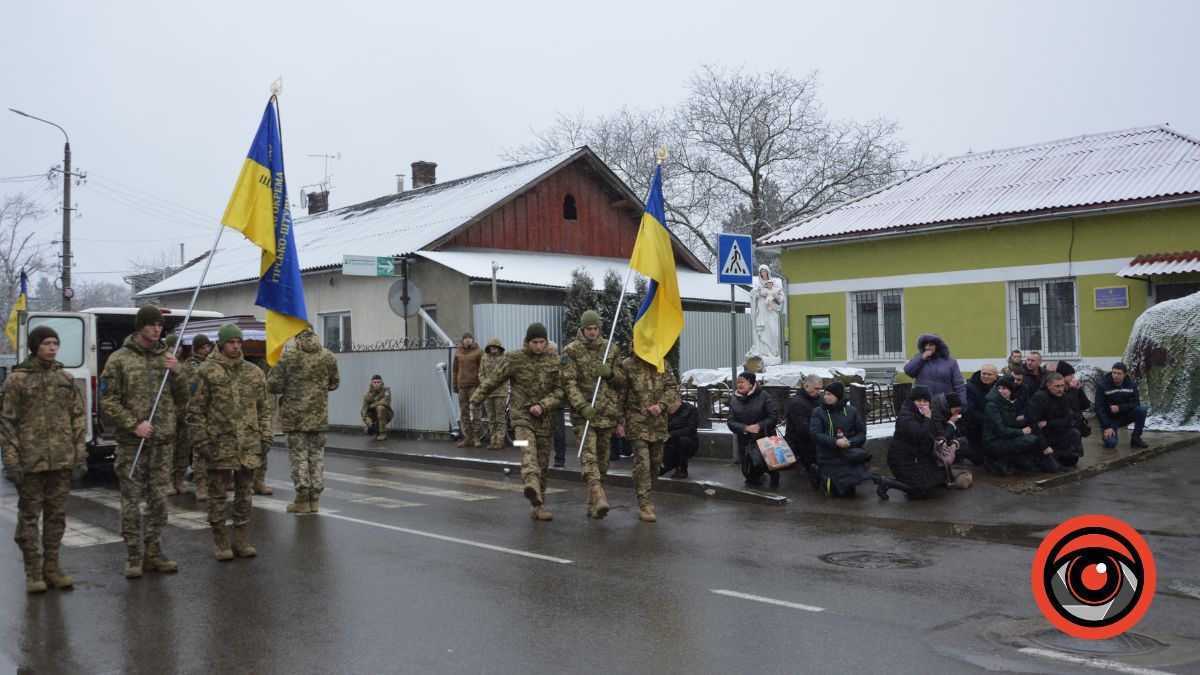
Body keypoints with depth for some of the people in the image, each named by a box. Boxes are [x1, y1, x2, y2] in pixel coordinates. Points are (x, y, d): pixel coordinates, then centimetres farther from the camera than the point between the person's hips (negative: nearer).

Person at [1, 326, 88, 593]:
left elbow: (78, 417, 10)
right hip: (30, 461, -3)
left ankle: (51, 567, 20)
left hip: (62, 460, 3)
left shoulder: (65, 378, 8)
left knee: (56, 514, 9)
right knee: (29, 515, 4)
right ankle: (32, 572, 13)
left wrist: (80, 455, 4)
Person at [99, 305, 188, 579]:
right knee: (131, 500, 1)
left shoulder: (166, 358, 10)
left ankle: (153, 551, 19)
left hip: (162, 441, 4)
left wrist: (178, 372, -8)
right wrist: (133, 425, -14)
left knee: (159, 499, 8)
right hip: (132, 442, -3)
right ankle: (134, 556, 11)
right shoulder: (120, 359, -1)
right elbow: (108, 401, -4)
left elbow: (182, 398, 10)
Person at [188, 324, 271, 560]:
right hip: (219, 444, -4)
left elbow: (263, 409, 13)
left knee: (244, 493, 10)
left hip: (249, 445, 4)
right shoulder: (207, 372, -4)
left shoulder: (254, 372, 9)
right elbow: (195, 410, -4)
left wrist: (265, 438, 7)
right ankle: (220, 540, 16)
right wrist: (201, 441, -10)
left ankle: (240, 538, 20)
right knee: (218, 494, 5)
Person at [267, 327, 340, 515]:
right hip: (319, 415, 3)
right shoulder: (328, 356, 0)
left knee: (298, 455, 4)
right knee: (317, 455, 11)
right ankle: (315, 498, 15)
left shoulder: (287, 356, -9)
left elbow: (273, 385, -7)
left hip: (295, 415, -3)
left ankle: (302, 499, 6)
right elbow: (334, 383, 11)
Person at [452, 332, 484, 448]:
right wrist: (455, 385, 13)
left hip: (474, 385, -4)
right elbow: (455, 370, 17)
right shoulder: (458, 353, 13)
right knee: (464, 413, 5)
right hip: (462, 386, 4)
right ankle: (467, 437, 10)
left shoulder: (478, 352, 1)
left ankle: (476, 437, -3)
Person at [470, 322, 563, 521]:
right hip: (522, 413, -3)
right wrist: (476, 399, 16)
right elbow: (494, 380, 9)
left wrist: (543, 405, -12)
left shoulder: (553, 362, 6)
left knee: (543, 463, 5)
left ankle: (538, 505, 14)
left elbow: (559, 391, 4)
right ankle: (532, 486, -50)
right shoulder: (516, 359, 1)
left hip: (544, 417, 3)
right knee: (528, 450, -28)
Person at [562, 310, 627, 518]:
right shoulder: (571, 351, 0)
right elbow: (568, 383, -8)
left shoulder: (611, 350, 11)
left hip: (608, 412, 4)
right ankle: (599, 499, -29)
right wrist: (582, 406, -21)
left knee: (602, 458, 8)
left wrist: (610, 373, -8)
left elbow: (623, 381, 14)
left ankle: (593, 503, 20)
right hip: (584, 413, -4)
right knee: (588, 456, -18)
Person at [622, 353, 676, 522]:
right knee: (642, 462, -12)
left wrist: (661, 405, -12)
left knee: (656, 462, 14)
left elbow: (671, 388, 7)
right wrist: (619, 421, -6)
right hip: (637, 423, -5)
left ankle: (645, 499, 31)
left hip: (658, 423, 5)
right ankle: (644, 505, -6)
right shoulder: (627, 366, -5)